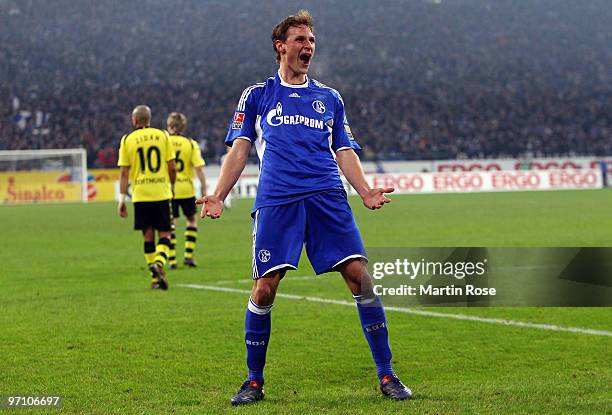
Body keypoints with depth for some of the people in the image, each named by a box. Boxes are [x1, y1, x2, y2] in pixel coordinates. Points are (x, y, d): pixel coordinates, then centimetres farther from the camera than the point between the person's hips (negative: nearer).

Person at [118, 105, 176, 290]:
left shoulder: (127, 140, 3)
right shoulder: (163, 135, 3)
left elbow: (124, 172, -1)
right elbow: (172, 167, 2)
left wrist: (122, 199, 1)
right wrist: (172, 186, 19)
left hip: (140, 195, 1)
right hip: (161, 193, -1)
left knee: (148, 235, 9)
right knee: (164, 234, 4)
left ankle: (155, 278, 9)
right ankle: (159, 263, -23)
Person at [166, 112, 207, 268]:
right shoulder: (191, 144, -1)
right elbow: (199, 167, -7)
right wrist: (204, 187, -1)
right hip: (186, 189, 0)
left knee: (170, 224, 6)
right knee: (191, 220, 16)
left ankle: (172, 260, 2)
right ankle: (189, 255, 7)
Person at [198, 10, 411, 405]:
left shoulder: (329, 98, 21)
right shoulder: (257, 96, 16)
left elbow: (344, 152, 17)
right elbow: (240, 149, 11)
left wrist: (366, 191, 0)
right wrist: (218, 195, -3)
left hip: (328, 197, 2)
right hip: (276, 201, -1)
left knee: (360, 276, -9)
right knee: (264, 288, -8)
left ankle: (387, 375, -1)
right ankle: (254, 381, 9)